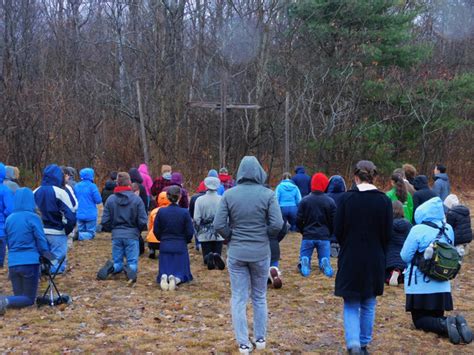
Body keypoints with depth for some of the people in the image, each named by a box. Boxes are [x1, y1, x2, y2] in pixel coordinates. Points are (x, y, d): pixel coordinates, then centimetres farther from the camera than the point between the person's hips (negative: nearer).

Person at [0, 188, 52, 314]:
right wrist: (47, 257, 9)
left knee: (19, 297, 15)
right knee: (29, 299, 4)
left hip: (13, 263, 5)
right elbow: (41, 241, -6)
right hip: (30, 262, -5)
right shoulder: (33, 217, -8)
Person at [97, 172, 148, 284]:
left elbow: (105, 221, -1)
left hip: (116, 235, 2)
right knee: (132, 262, 7)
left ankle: (111, 268, -19)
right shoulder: (137, 199, -7)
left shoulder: (110, 199, -2)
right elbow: (143, 222, -7)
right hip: (132, 235, -2)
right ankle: (131, 269, -28)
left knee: (117, 263, 15)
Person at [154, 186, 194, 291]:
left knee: (164, 271, 14)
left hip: (165, 246, 2)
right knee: (182, 272, 10)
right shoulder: (184, 212, -11)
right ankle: (176, 279, -24)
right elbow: (190, 232, -6)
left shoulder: (161, 211, -6)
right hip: (181, 247, -2)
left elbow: (156, 230, 3)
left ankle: (164, 277, -21)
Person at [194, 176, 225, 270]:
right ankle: (216, 257, -25)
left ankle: (209, 259, -24)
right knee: (217, 253, 11)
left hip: (204, 234, 0)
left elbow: (196, 219, -6)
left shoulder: (200, 200, -6)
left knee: (206, 255, 12)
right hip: (219, 234, 0)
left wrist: (197, 231, 10)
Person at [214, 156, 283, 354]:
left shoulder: (229, 194, -6)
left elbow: (219, 225, -9)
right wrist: (264, 236, 7)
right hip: (261, 253, 0)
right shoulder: (267, 194, -9)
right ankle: (260, 338, 26)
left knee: (239, 298, 8)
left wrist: (231, 238, 9)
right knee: (259, 297, 16)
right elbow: (277, 225, -13)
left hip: (236, 253, 0)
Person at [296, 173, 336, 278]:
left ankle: (304, 262, -24)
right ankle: (325, 263, -24)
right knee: (324, 258, 11)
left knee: (304, 257, 11)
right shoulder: (330, 202, -4)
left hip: (308, 237, 0)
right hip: (324, 237, 0)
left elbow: (299, 220, -2)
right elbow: (334, 221, 0)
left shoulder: (305, 201, -3)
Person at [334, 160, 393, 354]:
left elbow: (338, 231, -5)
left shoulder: (347, 198, -10)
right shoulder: (384, 200, -6)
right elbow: (387, 234, -1)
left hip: (350, 260, -1)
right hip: (375, 260, 2)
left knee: (351, 305, 7)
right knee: (368, 305, 16)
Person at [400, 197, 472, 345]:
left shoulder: (418, 230, -17)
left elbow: (405, 256, -11)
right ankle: (457, 322, -12)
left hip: (420, 286, -5)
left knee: (420, 320, 7)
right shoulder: (448, 229, 1)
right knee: (437, 317, 18)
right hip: (442, 286, 5)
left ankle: (445, 325, -21)